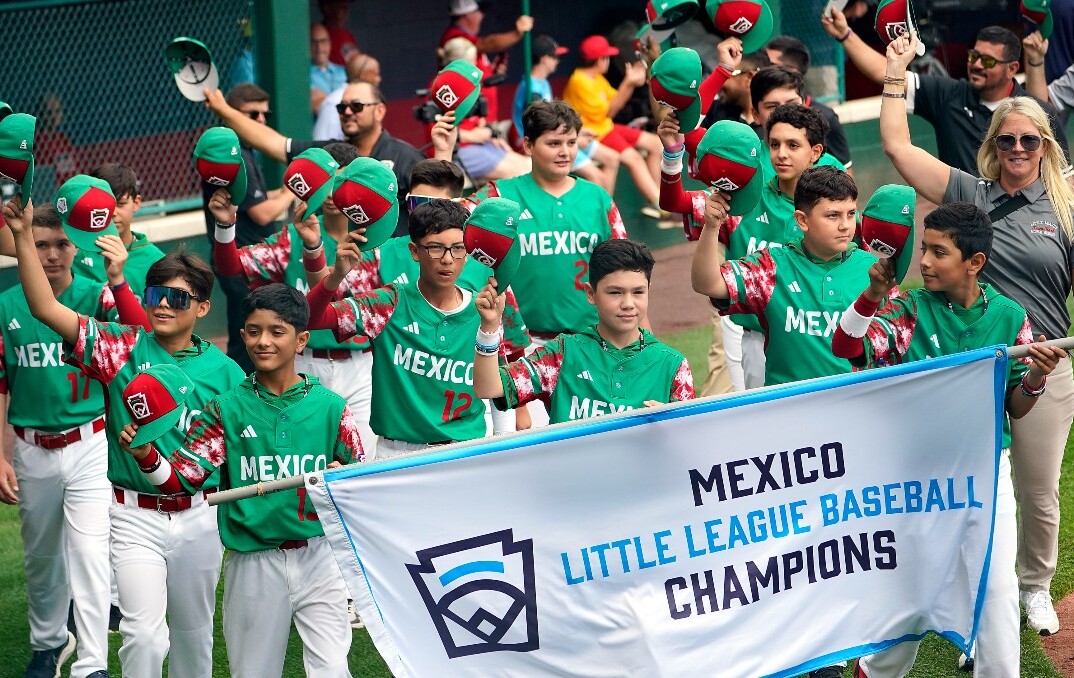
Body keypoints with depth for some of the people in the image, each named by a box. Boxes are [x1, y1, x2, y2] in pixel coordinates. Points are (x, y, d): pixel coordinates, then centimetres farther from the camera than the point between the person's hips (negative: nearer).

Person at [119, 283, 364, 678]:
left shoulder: (330, 408, 1)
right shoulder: (227, 410, 1)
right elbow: (181, 478, -3)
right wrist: (147, 456, -21)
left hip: (318, 558, 0)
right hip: (253, 566, 0)